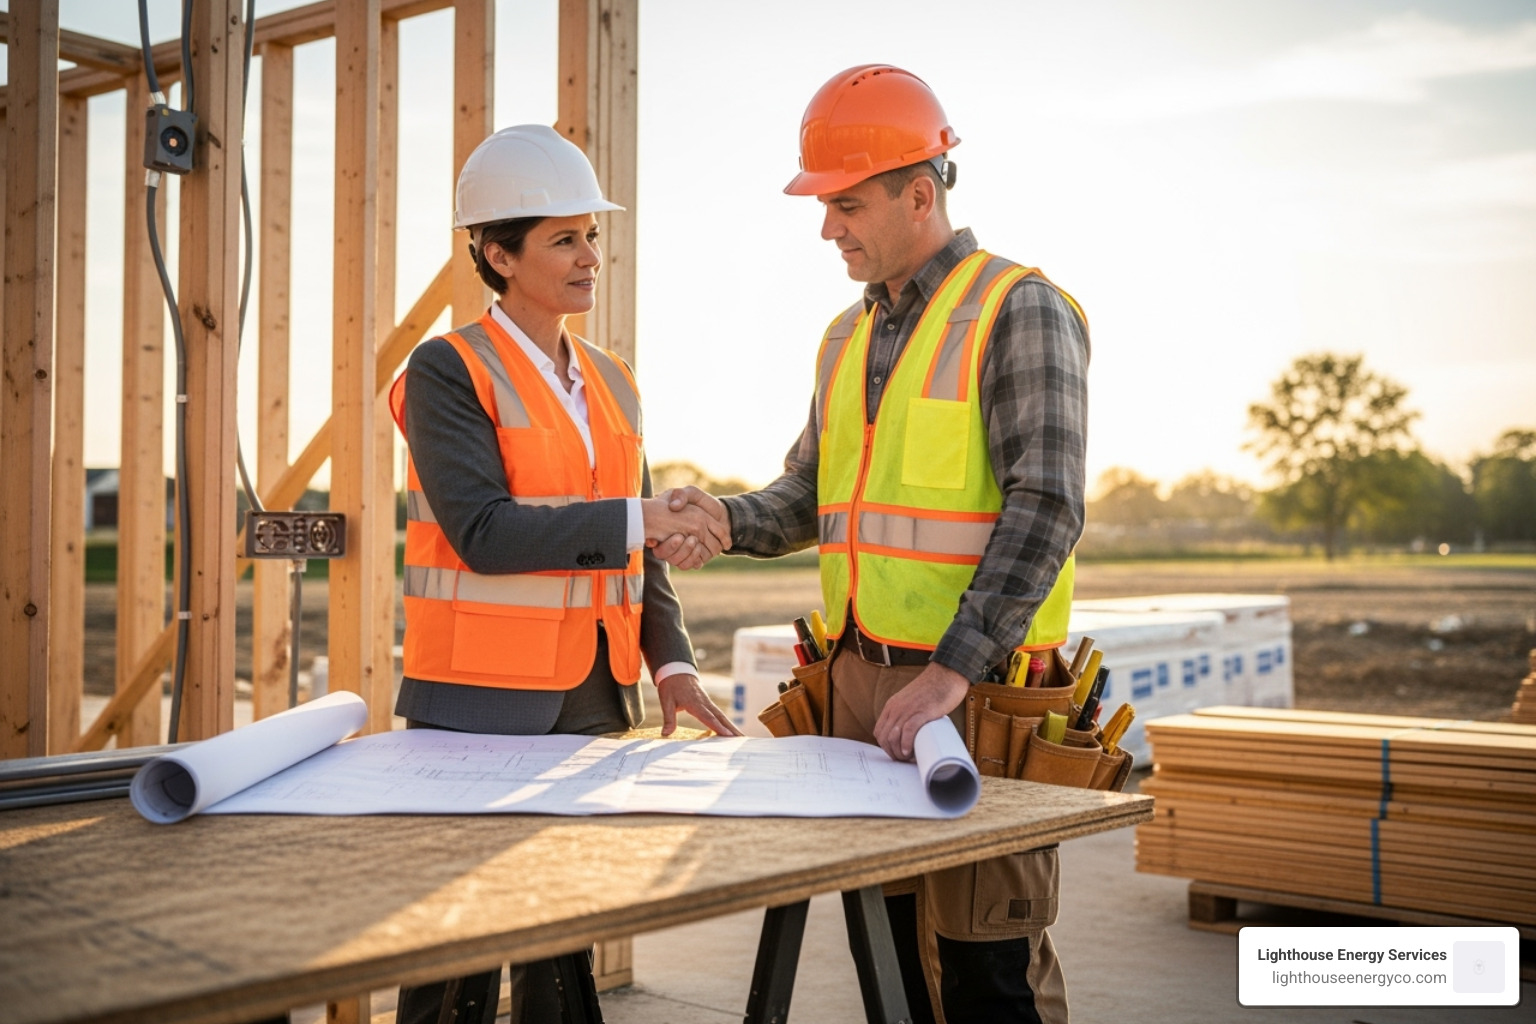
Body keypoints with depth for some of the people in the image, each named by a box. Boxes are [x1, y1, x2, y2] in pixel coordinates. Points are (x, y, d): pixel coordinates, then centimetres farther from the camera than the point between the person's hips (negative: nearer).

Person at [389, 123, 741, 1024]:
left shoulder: (611, 382, 13)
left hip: (594, 704, 6)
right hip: (481, 704, -6)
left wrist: (672, 662, 2)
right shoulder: (449, 371, -6)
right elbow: (483, 534, -18)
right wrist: (636, 518, -22)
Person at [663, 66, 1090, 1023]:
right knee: (889, 939, 14)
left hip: (977, 689, -7)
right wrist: (725, 519, -2)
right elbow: (809, 496, 20)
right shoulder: (848, 338, 16)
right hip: (861, 681, 7)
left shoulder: (1020, 310, -7)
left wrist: (952, 670, -24)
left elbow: (1044, 507, -16)